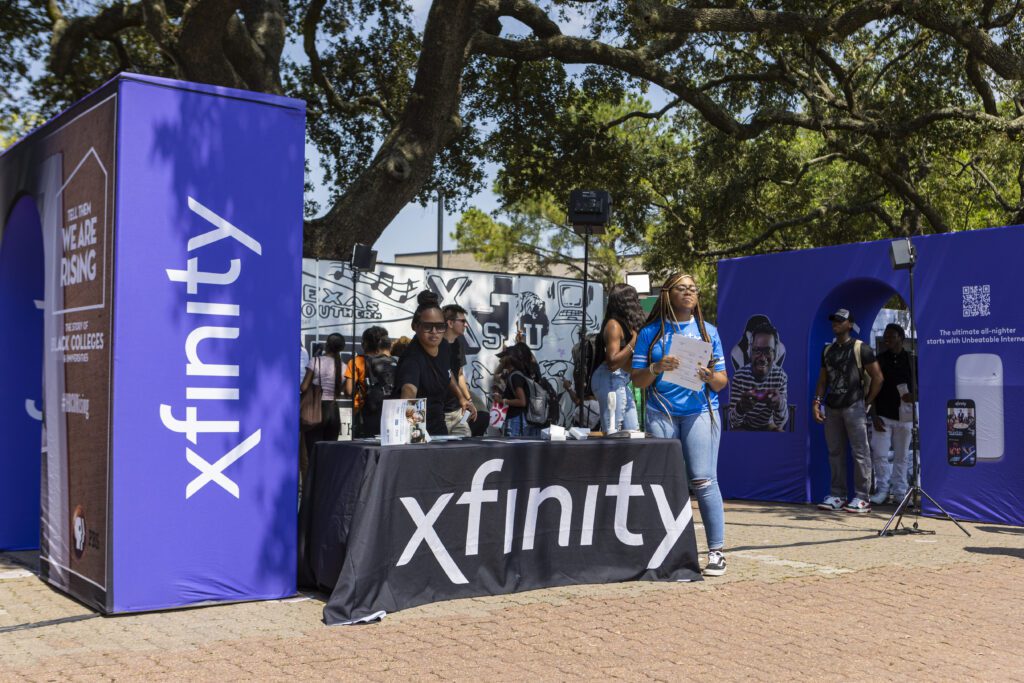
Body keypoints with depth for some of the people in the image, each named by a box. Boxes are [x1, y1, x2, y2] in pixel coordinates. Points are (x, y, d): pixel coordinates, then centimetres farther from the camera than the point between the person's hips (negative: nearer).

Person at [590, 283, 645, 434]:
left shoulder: (625, 324, 13)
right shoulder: (614, 325, -13)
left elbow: (629, 361, 9)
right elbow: (612, 362, -20)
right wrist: (634, 341, -20)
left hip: (621, 381, 10)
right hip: (611, 380, -10)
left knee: (632, 432, 10)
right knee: (612, 432, -9)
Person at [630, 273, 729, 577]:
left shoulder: (708, 331, 12)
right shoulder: (650, 333, 9)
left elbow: (722, 380, 11)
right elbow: (637, 379, 7)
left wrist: (710, 376, -11)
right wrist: (656, 368, -13)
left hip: (700, 411, -1)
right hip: (660, 412, 1)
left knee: (703, 480, -9)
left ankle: (716, 551, -5)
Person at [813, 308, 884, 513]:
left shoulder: (861, 348, -4)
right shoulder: (828, 350, 15)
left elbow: (877, 378, -3)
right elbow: (823, 380, 18)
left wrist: (867, 402, -3)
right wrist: (817, 402, 7)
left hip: (854, 406, -6)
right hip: (832, 407, 7)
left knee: (860, 452, -5)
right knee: (835, 452, 9)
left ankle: (862, 498, -1)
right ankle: (837, 495, 17)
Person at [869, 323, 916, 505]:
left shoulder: (911, 361, 4)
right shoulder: (879, 360, 4)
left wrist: (912, 396, -14)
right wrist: (874, 416, -4)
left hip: (904, 416, 0)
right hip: (882, 415, 0)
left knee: (901, 456, 6)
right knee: (879, 454, -5)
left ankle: (899, 490, 16)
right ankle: (882, 489, 7)